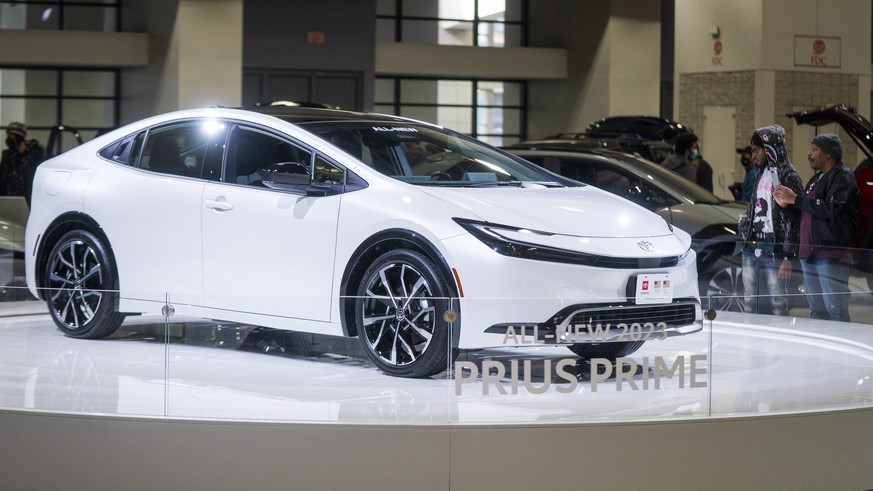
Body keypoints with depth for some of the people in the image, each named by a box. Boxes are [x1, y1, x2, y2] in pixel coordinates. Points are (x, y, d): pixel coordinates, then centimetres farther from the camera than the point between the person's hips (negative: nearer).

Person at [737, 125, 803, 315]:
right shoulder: (761, 174, 15)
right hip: (751, 247, 8)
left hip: (774, 250, -8)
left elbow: (792, 220, -12)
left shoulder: (788, 177, -8)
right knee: (749, 302, 10)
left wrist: (788, 258, -16)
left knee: (778, 303, -5)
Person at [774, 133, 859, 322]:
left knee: (835, 311, -13)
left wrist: (795, 199, -13)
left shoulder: (843, 177, -5)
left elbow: (830, 209, -19)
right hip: (810, 254, 9)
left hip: (831, 255, -9)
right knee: (817, 311, 11)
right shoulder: (816, 179, 24)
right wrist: (787, 203, 8)